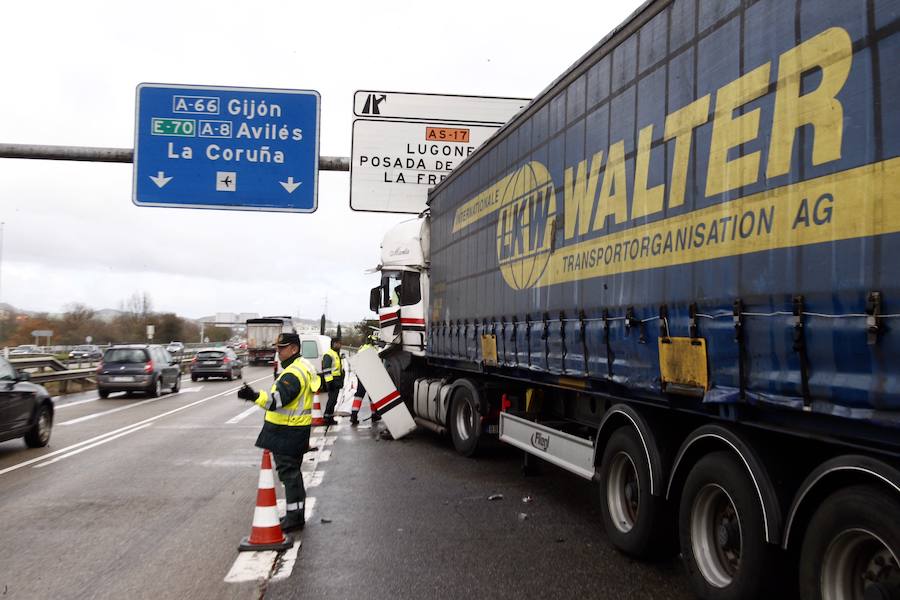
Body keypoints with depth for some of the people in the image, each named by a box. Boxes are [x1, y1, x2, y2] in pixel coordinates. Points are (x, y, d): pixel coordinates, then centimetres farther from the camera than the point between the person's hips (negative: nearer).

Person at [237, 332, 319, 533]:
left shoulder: (293, 374, -20)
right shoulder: (302, 367, 15)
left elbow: (279, 399, -34)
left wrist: (255, 396, -46)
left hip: (287, 431, -11)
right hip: (297, 428, 11)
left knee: (289, 472, -7)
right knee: (292, 471, 17)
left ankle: (295, 517, -3)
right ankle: (296, 514, 26)